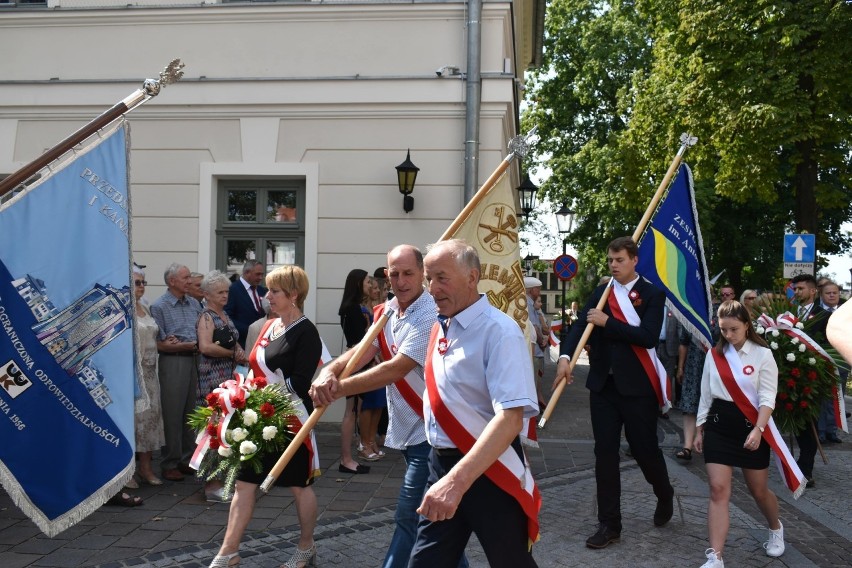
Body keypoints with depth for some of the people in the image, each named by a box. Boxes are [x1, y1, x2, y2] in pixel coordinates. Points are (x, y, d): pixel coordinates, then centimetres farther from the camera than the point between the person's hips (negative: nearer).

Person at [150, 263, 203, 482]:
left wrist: (176, 343, -6)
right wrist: (189, 345, -11)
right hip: (172, 362, -5)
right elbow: (159, 344, -9)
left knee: (190, 412, 10)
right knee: (172, 414, -1)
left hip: (194, 359, 6)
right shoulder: (159, 307, -5)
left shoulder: (194, 304, 12)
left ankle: (187, 459, 19)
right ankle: (170, 464, 8)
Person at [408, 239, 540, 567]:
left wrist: (457, 480, -36)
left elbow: (510, 418, -29)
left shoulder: (499, 332, -19)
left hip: (488, 471, -7)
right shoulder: (440, 328, 6)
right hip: (441, 464, 7)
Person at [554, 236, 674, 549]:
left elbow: (648, 336, -18)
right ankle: (609, 524, 14)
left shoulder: (652, 294, -5)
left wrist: (608, 322, -18)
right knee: (605, 453, 5)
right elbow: (580, 325, -1)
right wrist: (565, 356, -18)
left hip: (638, 386, -4)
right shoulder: (600, 293, 9)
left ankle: (665, 496, 39)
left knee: (644, 448, 7)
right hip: (603, 385, 4)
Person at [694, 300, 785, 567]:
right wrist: (700, 429, 12)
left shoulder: (762, 354, -6)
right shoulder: (714, 354, 5)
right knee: (718, 490, -7)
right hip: (719, 425, 2)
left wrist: (758, 430, -22)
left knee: (759, 490, 12)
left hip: (750, 426, -2)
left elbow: (767, 398, -10)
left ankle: (776, 528, 46)